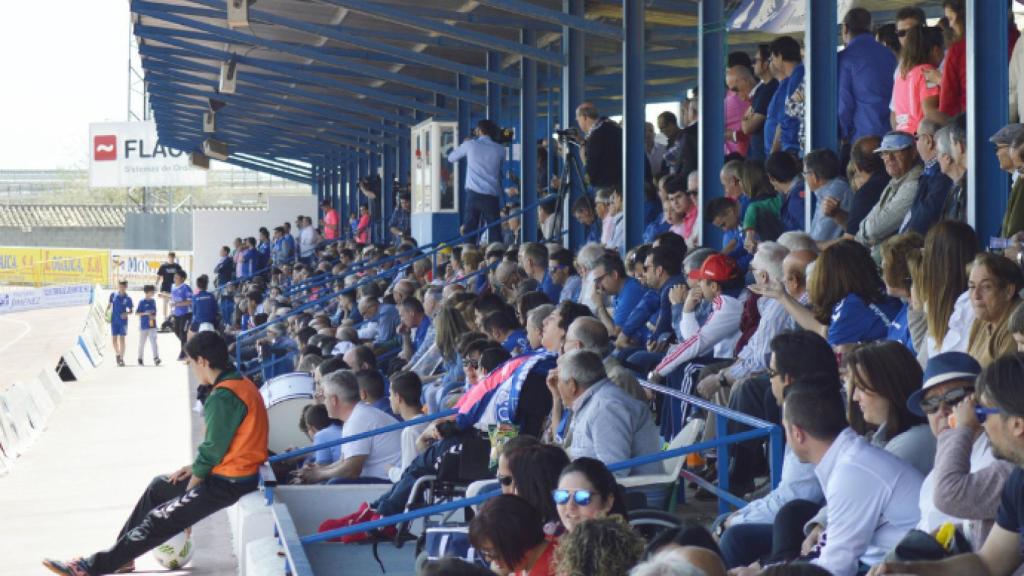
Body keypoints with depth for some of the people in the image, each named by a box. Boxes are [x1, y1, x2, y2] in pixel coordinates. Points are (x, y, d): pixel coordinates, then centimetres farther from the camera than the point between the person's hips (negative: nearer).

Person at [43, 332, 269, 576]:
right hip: (235, 472, 10)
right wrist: (196, 467, 7)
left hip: (227, 483, -10)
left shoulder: (223, 397, -23)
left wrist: (188, 490, -6)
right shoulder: (239, 383, 9)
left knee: (159, 519, -9)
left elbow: (212, 450, -20)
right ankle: (121, 554, 27)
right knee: (159, 487, 21)